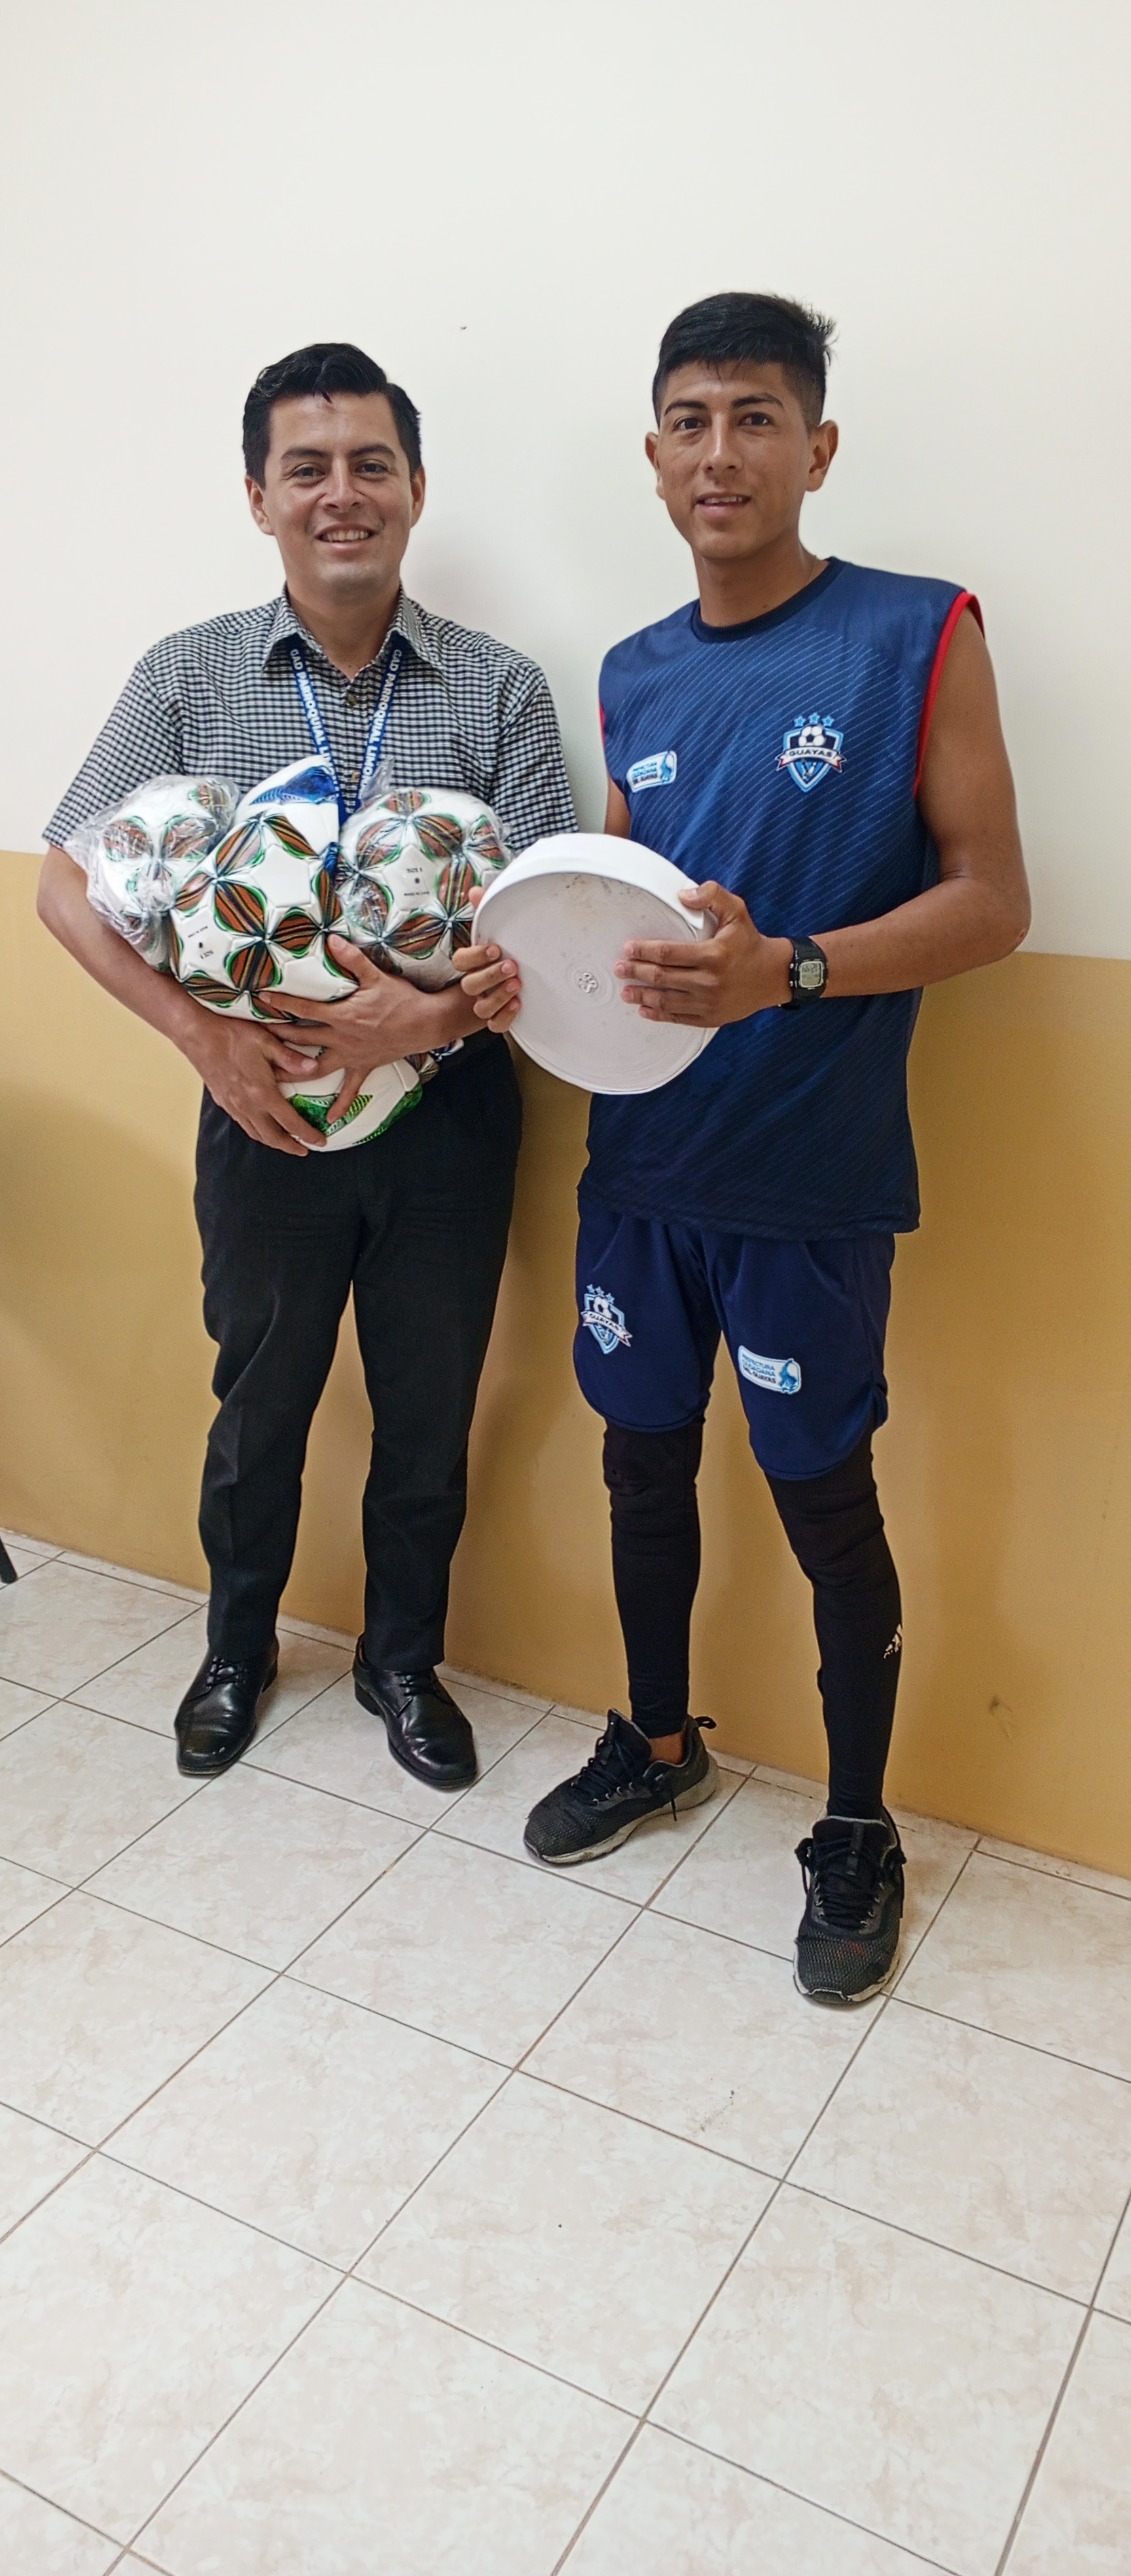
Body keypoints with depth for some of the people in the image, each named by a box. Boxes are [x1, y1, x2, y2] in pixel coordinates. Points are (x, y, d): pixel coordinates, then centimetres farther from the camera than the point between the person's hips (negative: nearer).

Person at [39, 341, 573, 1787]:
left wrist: (440, 1013, -24)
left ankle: (403, 1661, 37)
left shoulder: (500, 689, -1)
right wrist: (204, 1033, -17)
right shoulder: (188, 679, -1)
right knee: (259, 1409, 16)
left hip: (446, 1111, 1)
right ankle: (237, 1650, 41)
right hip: (265, 1114, 0)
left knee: (429, 1416, 13)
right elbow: (68, 884, -3)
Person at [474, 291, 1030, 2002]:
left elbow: (990, 899, -10)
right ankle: (657, 1745, 40)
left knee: (824, 1504, 5)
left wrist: (787, 970, -25)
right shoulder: (636, 677, 10)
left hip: (809, 1177, -5)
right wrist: (536, 974, -3)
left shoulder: (919, 637, -6)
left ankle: (858, 1827, 28)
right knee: (646, 1462, 17)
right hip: (641, 1160, 5)